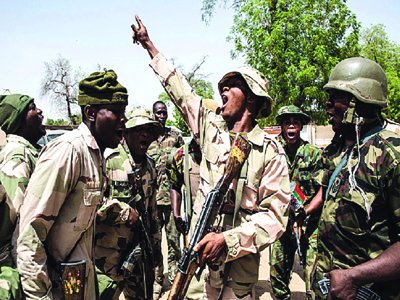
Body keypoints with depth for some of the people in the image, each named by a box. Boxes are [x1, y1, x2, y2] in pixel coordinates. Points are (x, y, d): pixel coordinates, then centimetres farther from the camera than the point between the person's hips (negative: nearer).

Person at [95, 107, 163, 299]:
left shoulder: (150, 165, 8)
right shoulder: (109, 160, -17)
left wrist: (155, 243, 17)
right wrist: (124, 212, -19)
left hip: (139, 250, 7)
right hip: (107, 254, -7)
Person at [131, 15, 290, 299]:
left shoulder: (270, 150, -11)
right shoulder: (211, 127, 2)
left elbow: (276, 215, -14)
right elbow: (179, 89, 12)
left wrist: (227, 240, -26)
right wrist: (149, 45, 21)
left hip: (238, 261, -4)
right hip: (197, 253, 4)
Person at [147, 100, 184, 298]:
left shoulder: (176, 136, 8)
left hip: (172, 196, 0)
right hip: (151, 198, 0)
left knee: (174, 238, 6)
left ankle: (175, 279, 20)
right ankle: (157, 279, 22)